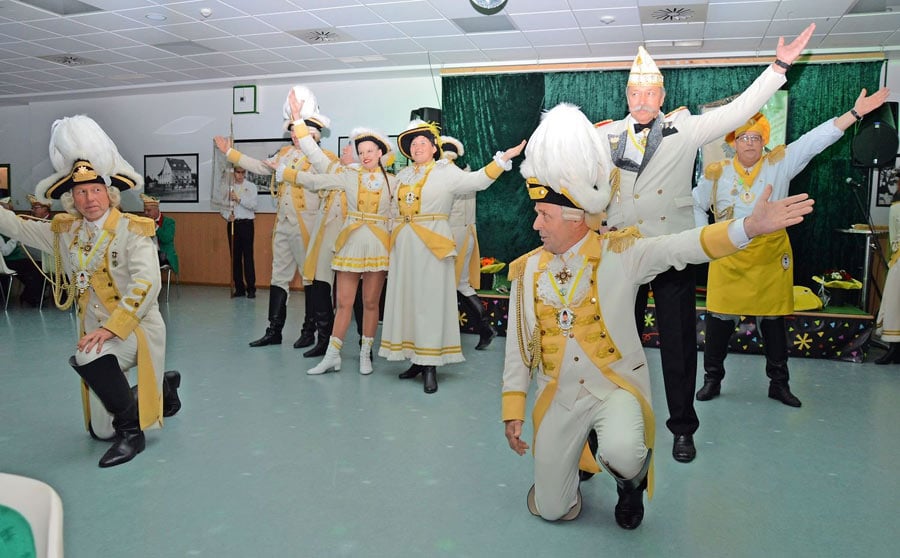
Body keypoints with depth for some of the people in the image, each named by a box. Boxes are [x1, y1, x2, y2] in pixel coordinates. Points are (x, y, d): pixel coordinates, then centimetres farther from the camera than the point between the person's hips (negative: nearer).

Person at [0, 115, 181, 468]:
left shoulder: (132, 230, -13)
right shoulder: (64, 231, 5)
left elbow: (146, 284, -24)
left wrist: (111, 328, -31)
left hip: (136, 327, -6)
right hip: (95, 333, 7)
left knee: (86, 359, -38)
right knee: (100, 431, 12)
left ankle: (131, 430, -19)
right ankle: (163, 386, 37)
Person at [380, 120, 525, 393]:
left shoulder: (446, 172, -1)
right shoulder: (402, 175, 17)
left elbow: (477, 180, -16)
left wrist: (503, 158, -24)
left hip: (432, 246, -6)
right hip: (404, 246, 6)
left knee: (430, 302, -5)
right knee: (407, 300, 7)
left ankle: (431, 365, -1)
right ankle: (417, 359, 16)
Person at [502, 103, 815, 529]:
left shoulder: (620, 254, -9)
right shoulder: (527, 270, -1)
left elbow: (680, 248, -23)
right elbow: (517, 346, 3)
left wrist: (748, 226, -39)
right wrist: (513, 410, 3)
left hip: (616, 387, -3)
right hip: (558, 397, 3)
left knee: (623, 455, -36)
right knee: (553, 509, 6)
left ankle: (629, 480, 4)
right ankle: (573, 448, 38)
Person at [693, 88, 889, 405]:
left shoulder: (780, 164, 2)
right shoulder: (716, 172, 2)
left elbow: (815, 140, -6)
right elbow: (696, 205, 12)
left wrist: (855, 113, -13)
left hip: (770, 257, 1)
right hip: (727, 257, 0)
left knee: (773, 322, 10)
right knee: (720, 321, 2)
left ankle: (779, 383, 24)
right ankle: (712, 378, 18)